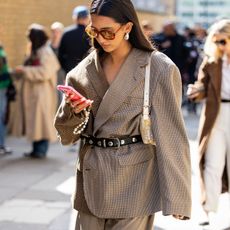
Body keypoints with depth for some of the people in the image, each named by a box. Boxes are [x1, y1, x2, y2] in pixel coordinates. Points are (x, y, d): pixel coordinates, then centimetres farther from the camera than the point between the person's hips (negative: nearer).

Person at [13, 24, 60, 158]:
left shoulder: (46, 52, -13)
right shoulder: (35, 52, 15)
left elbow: (44, 72, -22)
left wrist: (25, 70, -19)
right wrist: (22, 72, 7)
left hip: (42, 93, -9)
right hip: (33, 93, 9)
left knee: (41, 121, -5)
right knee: (34, 122, 10)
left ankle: (41, 150, -2)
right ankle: (37, 149, 15)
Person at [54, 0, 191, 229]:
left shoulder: (159, 69, -8)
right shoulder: (84, 70, 6)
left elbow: (170, 134, -7)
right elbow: (67, 134, 10)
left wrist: (176, 197, -9)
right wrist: (73, 111, -13)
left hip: (133, 179, -4)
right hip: (92, 178, 4)